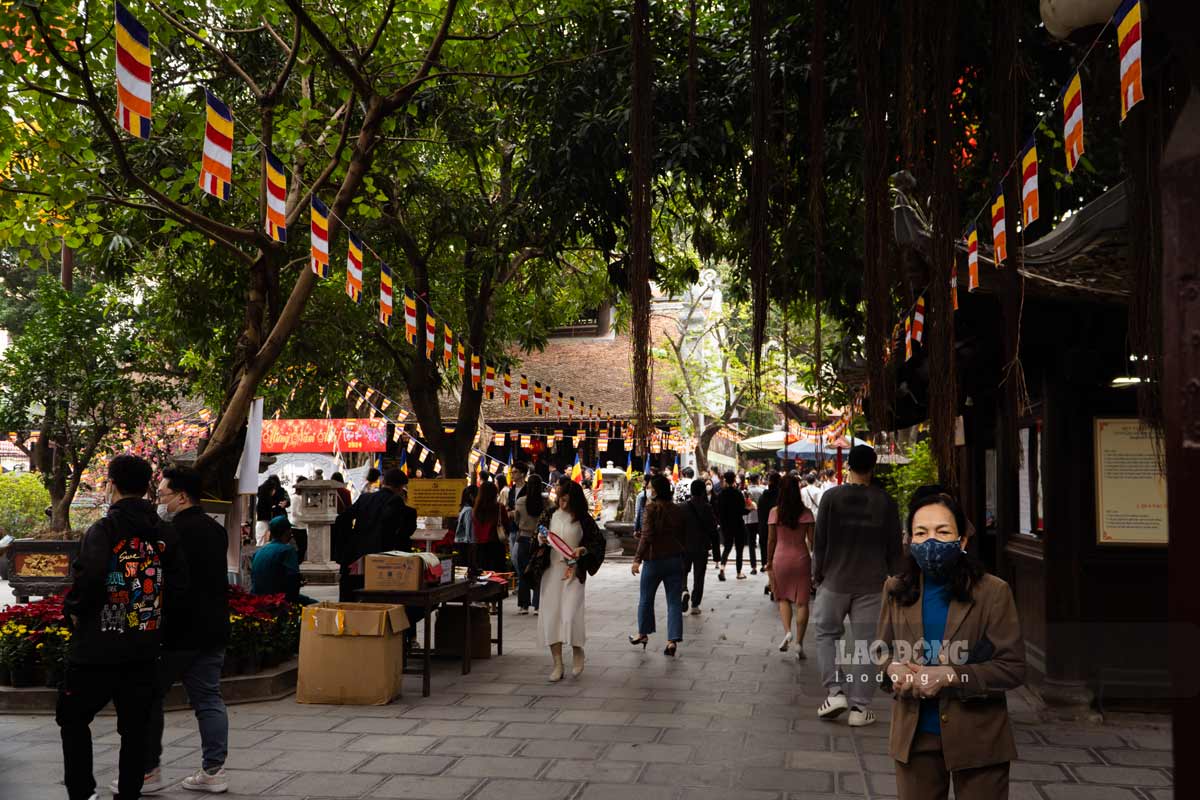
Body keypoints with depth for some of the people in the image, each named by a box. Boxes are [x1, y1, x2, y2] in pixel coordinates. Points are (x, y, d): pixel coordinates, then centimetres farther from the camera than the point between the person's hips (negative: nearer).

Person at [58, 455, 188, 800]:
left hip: (96, 651, -4)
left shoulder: (103, 530, -11)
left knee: (73, 719, 14)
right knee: (135, 728, 11)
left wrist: (73, 612, -8)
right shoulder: (167, 534, 4)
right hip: (144, 651, 4)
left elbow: (89, 577, -26)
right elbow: (180, 591, 2)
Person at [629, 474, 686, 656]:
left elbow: (646, 536, -18)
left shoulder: (652, 508, -12)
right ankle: (673, 640, -3)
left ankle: (643, 634, 27)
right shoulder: (678, 510, 5)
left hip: (654, 559, -4)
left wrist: (638, 559, -15)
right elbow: (683, 535, 12)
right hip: (675, 559, 4)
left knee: (646, 598, 15)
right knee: (674, 600, 4)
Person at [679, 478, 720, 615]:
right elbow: (713, 532, -6)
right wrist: (716, 553, 1)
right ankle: (695, 605, 10)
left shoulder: (683, 507, -7)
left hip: (685, 547, 0)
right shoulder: (708, 508, -9)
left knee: (682, 572, 18)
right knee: (699, 576, 10)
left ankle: (684, 590, -9)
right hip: (702, 547, 0)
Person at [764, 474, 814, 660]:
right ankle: (799, 643, 6)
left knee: (783, 598, 18)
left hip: (781, 558, 0)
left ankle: (787, 631, -4)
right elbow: (811, 540, -3)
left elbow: (771, 540, -2)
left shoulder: (775, 512, -5)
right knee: (802, 602, 7)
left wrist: (769, 562, 8)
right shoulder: (805, 512, -5)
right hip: (801, 558, 0)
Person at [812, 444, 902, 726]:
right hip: (871, 584, 1)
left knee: (826, 634, 15)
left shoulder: (832, 497, -5)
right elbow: (894, 547, 3)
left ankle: (835, 691, 1)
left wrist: (817, 574, 8)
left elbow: (820, 541, -3)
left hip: (835, 581, -1)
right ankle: (860, 707, 7)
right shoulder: (885, 501, -1)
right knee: (864, 643, 5)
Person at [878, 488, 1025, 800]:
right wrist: (892, 669, -13)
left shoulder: (993, 592, -10)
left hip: (976, 738, -3)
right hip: (915, 737, 3)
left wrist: (950, 676, -22)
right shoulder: (896, 590, 2)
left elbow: (1012, 667, -11)